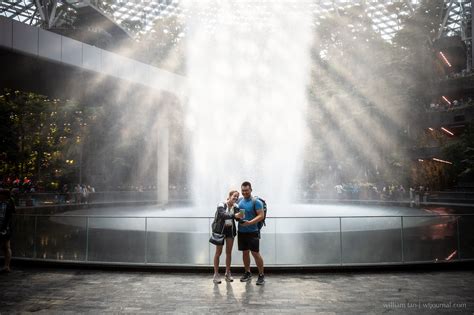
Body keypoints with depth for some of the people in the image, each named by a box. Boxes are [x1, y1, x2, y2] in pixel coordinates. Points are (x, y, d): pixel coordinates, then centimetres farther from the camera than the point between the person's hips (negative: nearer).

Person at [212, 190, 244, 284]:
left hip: (230, 230, 4)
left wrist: (240, 217, -38)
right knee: (218, 252, -2)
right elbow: (224, 215, -33)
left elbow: (238, 217, -15)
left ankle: (228, 273, 18)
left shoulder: (235, 207, -1)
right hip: (220, 230, -4)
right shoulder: (221, 205, -15)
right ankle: (216, 274, 6)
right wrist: (234, 215, -49)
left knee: (229, 252, 7)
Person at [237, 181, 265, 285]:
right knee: (245, 252, 13)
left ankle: (261, 275, 7)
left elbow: (261, 216, -17)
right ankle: (247, 273, 26)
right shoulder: (239, 201, 9)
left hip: (252, 232, -6)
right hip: (241, 232, 6)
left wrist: (249, 223, -26)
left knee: (255, 253, -4)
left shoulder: (256, 202, -10)